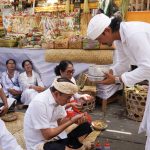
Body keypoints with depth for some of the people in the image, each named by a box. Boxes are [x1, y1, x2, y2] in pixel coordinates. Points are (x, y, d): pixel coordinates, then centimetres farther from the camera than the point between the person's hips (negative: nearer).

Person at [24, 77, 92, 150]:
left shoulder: (58, 99, -4)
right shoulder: (39, 103, -26)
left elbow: (60, 122, 5)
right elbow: (47, 135, -23)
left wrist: (75, 119, -14)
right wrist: (71, 121, -21)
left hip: (55, 136, 7)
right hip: (40, 143, -7)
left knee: (85, 126, -1)